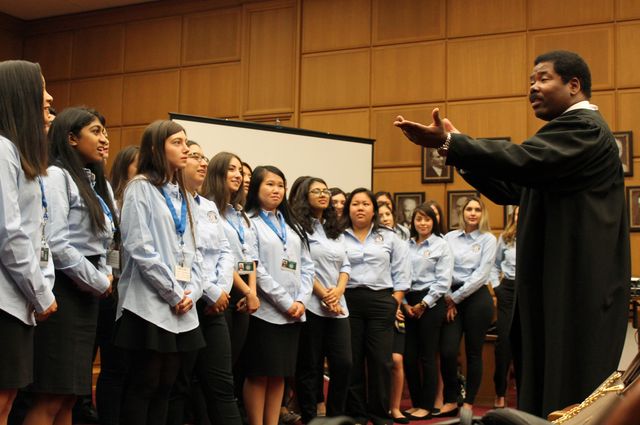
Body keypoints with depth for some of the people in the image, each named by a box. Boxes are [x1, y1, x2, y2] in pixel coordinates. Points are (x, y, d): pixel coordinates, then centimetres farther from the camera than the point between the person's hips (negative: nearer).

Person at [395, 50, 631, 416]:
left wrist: (449, 143, -26)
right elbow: (510, 189, 16)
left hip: (578, 288, -10)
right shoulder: (576, 128, 21)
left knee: (568, 397, -5)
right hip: (559, 288, 10)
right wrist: (459, 146, 6)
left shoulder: (584, 126, -10)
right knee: (546, 391, 13)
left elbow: (523, 160, -28)